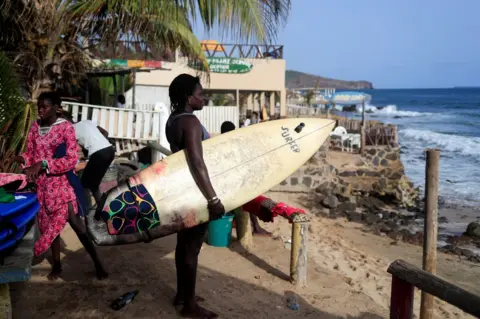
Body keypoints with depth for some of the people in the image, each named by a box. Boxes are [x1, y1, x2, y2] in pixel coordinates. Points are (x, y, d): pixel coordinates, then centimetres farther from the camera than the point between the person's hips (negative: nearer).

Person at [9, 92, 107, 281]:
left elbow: (71, 159, -17)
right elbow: (31, 154, 10)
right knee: (49, 223, 14)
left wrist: (43, 164, -25)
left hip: (61, 182, -5)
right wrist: (22, 159, -13)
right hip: (41, 184, 6)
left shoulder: (66, 127, -12)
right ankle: (57, 265, 29)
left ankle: (97, 263, 4)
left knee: (75, 223, -8)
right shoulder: (35, 127, 5)